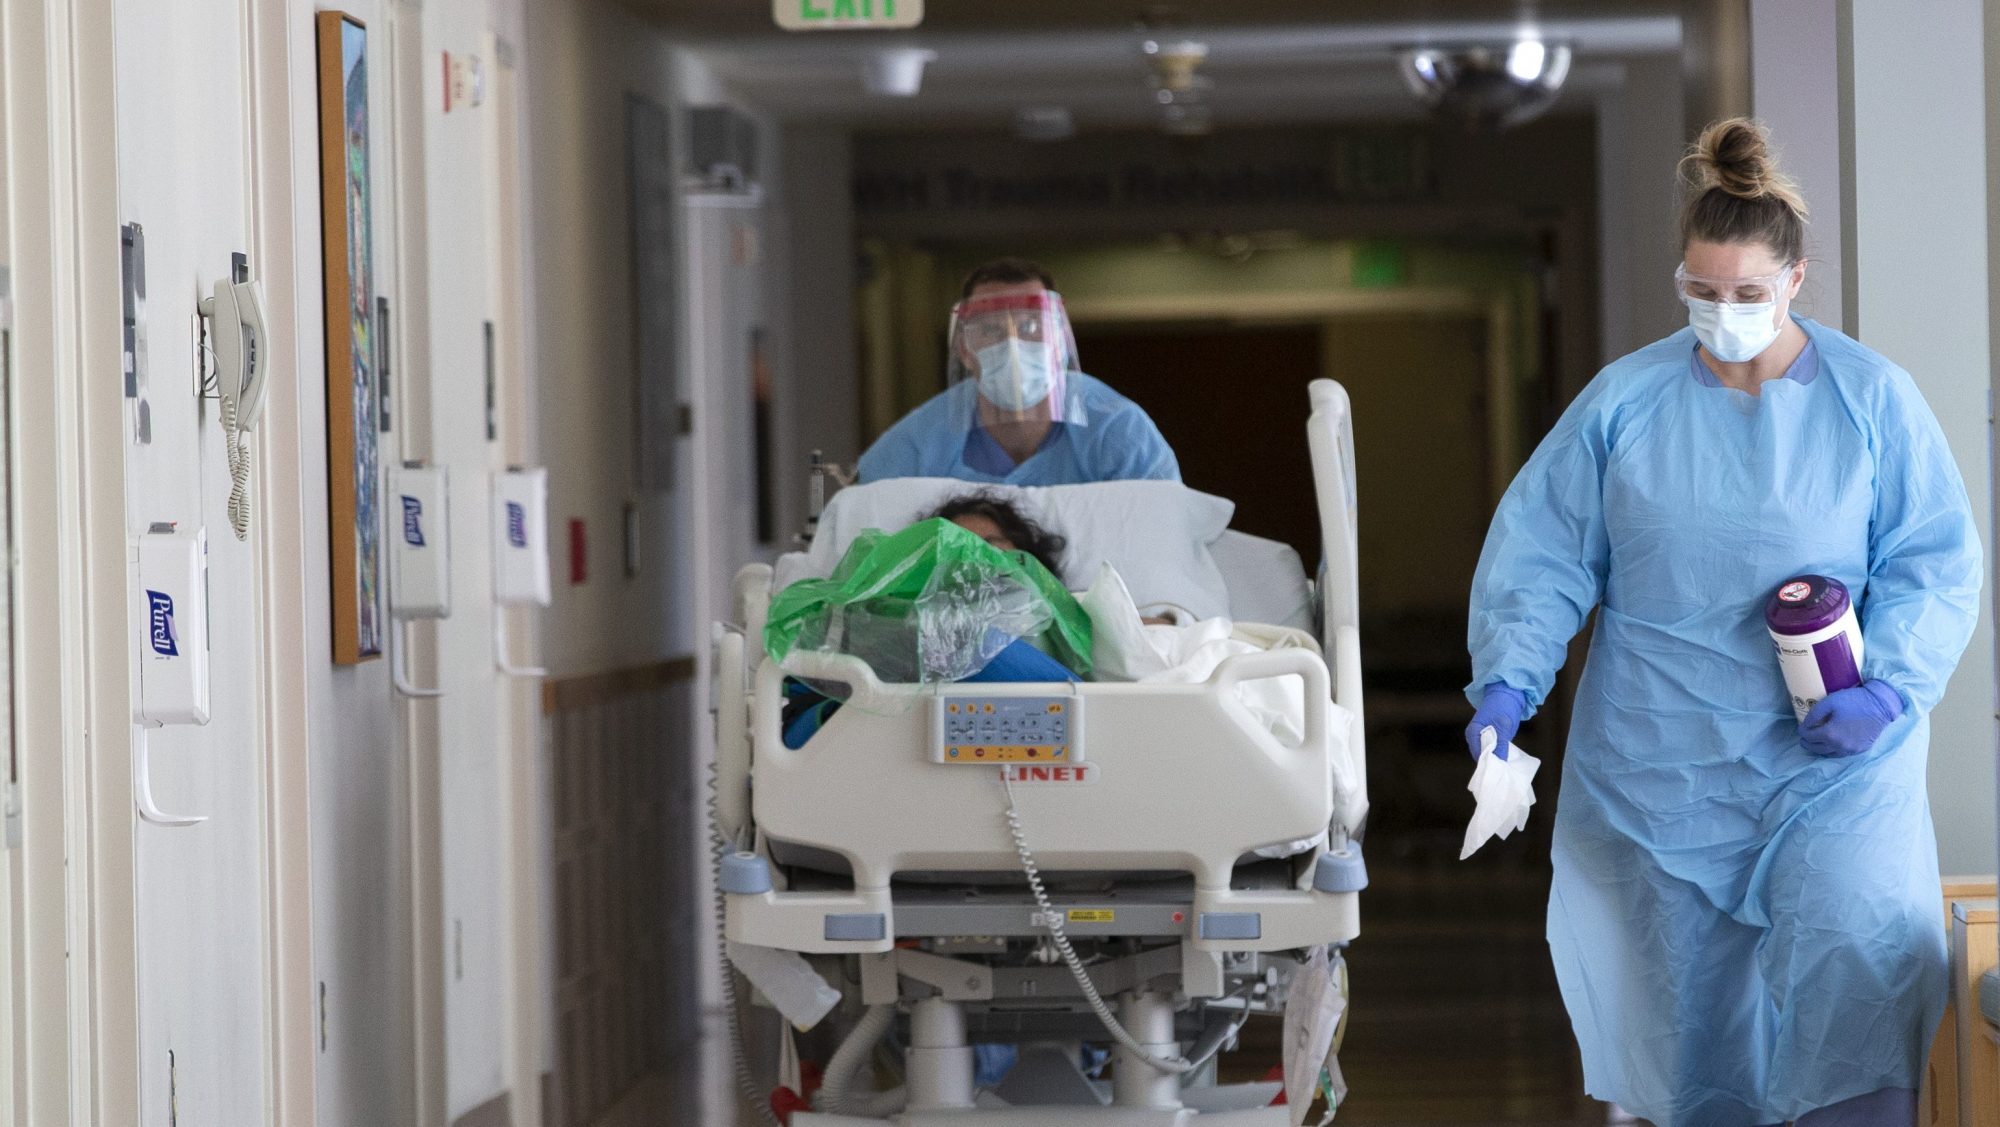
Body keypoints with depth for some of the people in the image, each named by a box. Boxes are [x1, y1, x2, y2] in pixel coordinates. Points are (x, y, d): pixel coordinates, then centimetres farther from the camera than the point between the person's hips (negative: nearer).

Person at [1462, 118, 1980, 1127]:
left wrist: (1889, 689, -16)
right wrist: (1506, 679, -11)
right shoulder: (1624, 400, 2)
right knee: (1684, 1008, 8)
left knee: (1857, 977, -18)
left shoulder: (1871, 401, -1)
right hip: (1659, 767, 2)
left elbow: (1935, 563, -1)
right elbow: (1537, 549, 3)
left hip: (1832, 760, -2)